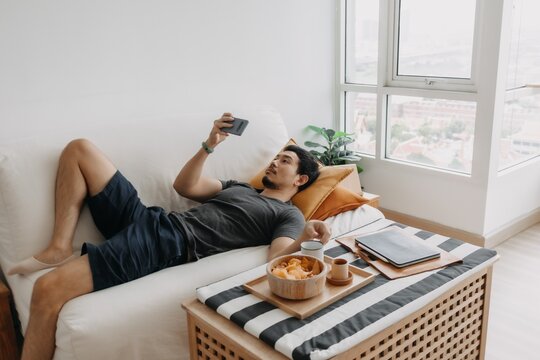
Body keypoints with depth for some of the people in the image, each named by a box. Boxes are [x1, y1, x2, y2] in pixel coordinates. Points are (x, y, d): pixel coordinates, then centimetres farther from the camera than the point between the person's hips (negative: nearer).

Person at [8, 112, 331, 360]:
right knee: (79, 149, 6)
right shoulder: (240, 188, 28)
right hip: (149, 220, 9)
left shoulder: (289, 216, 5)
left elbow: (276, 258, -15)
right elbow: (184, 186, 21)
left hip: (171, 246, -9)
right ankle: (61, 248, -1)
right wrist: (211, 145, 10)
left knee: (48, 289, -26)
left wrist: (303, 240, -36)